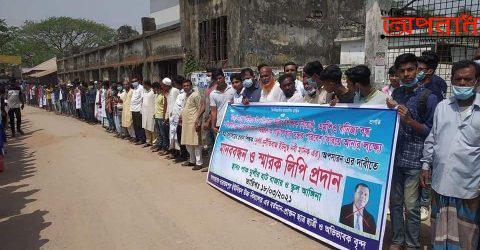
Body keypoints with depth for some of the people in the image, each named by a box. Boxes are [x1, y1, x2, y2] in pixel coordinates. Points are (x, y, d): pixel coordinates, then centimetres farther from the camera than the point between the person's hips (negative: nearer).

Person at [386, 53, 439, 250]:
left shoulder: (428, 97, -5)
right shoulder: (396, 93, 10)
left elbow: (431, 131, -7)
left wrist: (409, 120, -19)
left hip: (414, 160, -5)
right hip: (394, 156, 5)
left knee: (411, 206, 2)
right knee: (395, 202, 13)